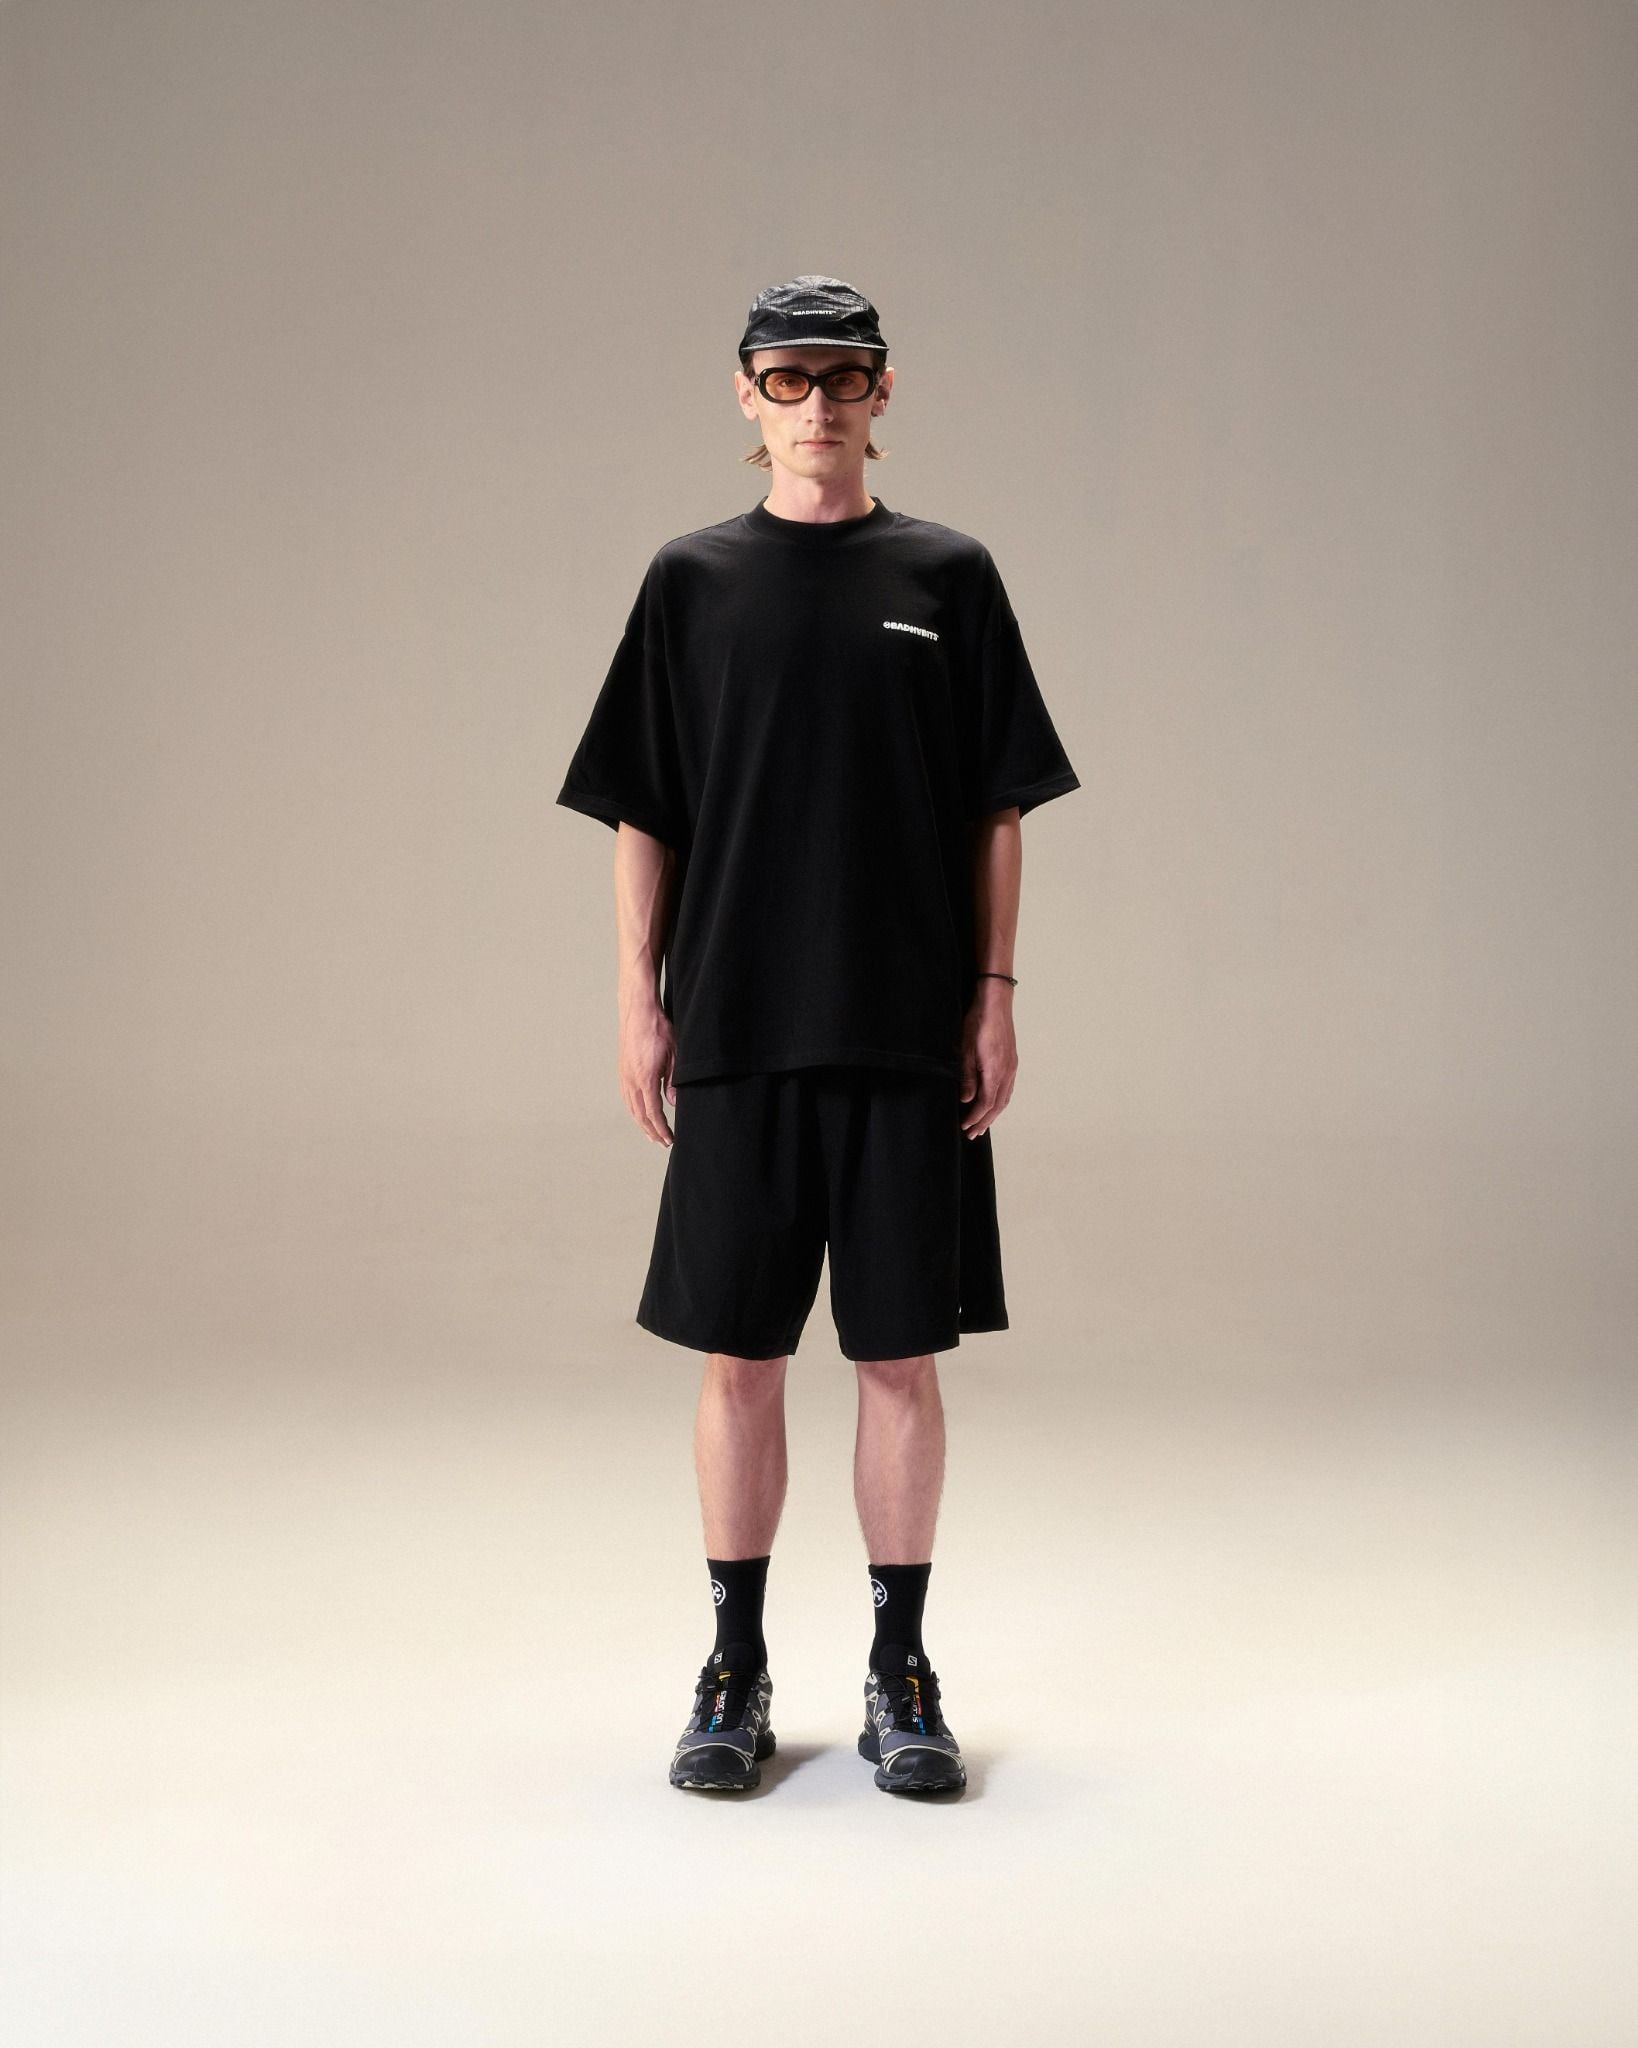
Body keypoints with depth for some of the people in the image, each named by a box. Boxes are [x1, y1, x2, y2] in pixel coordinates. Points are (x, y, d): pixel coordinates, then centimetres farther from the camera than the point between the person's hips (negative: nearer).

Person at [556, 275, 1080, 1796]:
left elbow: (997, 813, 6)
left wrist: (994, 997, -1)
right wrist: (641, 1001, 1)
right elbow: (642, 815, 8)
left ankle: (900, 1675, 16)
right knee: (738, 1356, 5)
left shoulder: (948, 577, 7)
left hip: (910, 1037, 0)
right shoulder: (692, 581, 8)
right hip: (739, 1032, 0)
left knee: (901, 1356, 4)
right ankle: (735, 1671, 18)